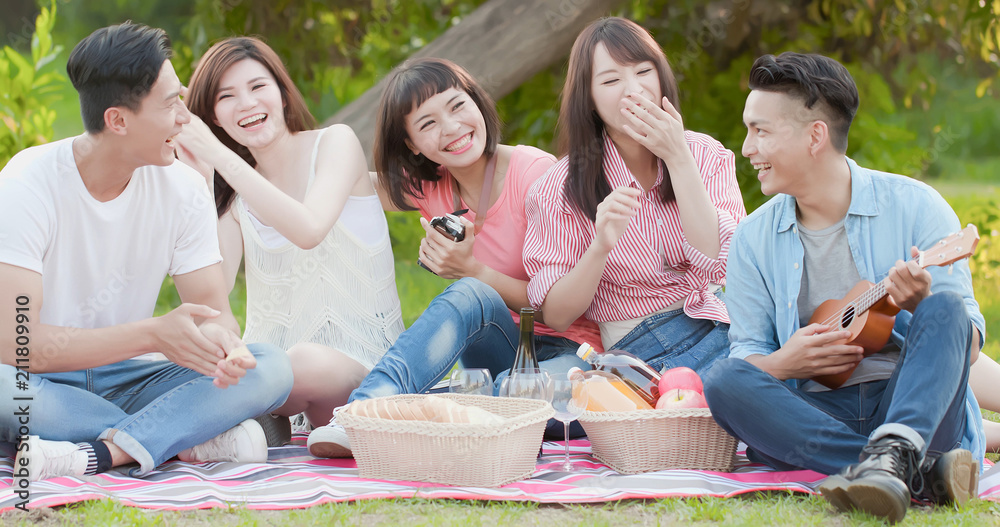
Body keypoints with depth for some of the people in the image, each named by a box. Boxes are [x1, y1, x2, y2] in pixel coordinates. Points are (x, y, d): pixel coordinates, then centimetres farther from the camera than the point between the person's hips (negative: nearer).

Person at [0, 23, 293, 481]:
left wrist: (220, 343, -28)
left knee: (271, 368, -18)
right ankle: (191, 439, -25)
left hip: (127, 381, 4)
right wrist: (153, 335, -33)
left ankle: (99, 454, -33)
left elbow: (212, 307, -1)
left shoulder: (182, 187, -3)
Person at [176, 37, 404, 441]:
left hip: (360, 358, -3)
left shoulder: (336, 142, 0)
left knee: (306, 363, -39)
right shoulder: (236, 194, 12)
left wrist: (219, 156, -21)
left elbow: (309, 231, -21)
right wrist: (201, 180, -11)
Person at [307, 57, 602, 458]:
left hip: (566, 349, -4)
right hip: (496, 349, 4)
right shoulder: (427, 186, 4)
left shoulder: (535, 172, -12)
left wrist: (472, 269, -22)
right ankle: (364, 410, -49)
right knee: (472, 296, -33)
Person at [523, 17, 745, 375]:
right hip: (640, 349, -4)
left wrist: (677, 158, -12)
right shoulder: (561, 188, 0)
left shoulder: (706, 155, 8)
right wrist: (601, 246, -21)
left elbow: (718, 262, -8)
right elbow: (555, 315, -3)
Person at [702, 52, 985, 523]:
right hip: (815, 411, 2)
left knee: (944, 309, -27)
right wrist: (781, 363, -13)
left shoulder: (913, 206, 1)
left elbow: (968, 344, -2)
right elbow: (745, 353, 10)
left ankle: (893, 453, -53)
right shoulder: (754, 238, 11)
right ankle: (920, 472, -37)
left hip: (918, 407, -2)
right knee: (724, 381, -26)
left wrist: (921, 305, -24)